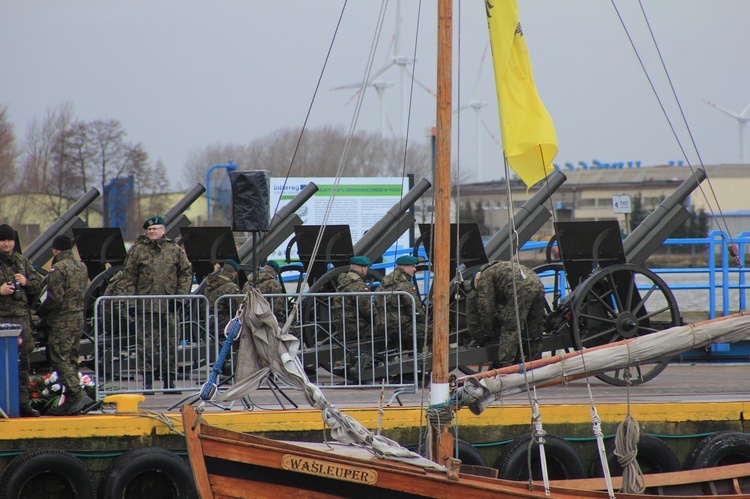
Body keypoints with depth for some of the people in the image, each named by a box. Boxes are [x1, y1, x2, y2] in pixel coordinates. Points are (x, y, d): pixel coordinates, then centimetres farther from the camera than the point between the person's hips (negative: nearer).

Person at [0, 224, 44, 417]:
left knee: (23, 362, 7)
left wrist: (26, 282, -5)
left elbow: (38, 286, 16)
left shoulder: (23, 262, 15)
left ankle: (23, 403, 13)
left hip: (22, 317, 5)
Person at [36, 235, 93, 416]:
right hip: (78, 319, 8)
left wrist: (40, 312, -4)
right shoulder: (81, 267, 12)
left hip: (62, 322, -8)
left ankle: (78, 395, -18)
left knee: (60, 360, -7)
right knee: (71, 361, 13)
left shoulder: (58, 268, -15)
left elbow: (54, 298, -19)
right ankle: (71, 401, 13)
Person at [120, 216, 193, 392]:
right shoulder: (139, 251, 7)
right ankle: (147, 380, 2)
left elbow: (186, 273, 8)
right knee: (146, 343, -2)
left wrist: (181, 294, -2)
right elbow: (128, 275, 7)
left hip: (169, 305, 0)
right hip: (145, 305, 0)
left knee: (170, 343, 3)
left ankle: (169, 379, 10)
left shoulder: (175, 250, 7)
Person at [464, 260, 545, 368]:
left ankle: (504, 366, -4)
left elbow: (486, 308, 5)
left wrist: (487, 334, 15)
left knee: (509, 330, -2)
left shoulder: (484, 277, 9)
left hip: (521, 290, -9)